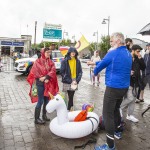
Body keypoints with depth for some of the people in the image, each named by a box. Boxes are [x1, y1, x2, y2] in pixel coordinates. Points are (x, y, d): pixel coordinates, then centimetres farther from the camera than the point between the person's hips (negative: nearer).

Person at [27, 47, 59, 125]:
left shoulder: (50, 62, 9)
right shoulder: (38, 61, -5)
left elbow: (53, 71, -5)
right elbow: (35, 72, -11)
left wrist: (46, 77, -20)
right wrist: (43, 79, -13)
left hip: (49, 84, 5)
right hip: (40, 83, -5)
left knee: (47, 100, 12)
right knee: (40, 101, -4)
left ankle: (44, 115, 28)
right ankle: (37, 119, 7)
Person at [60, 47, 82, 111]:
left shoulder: (77, 61, 5)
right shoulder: (64, 61, -5)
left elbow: (80, 72, 7)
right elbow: (62, 72, -7)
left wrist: (77, 80, -7)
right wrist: (70, 81, -10)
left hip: (75, 81, 3)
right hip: (67, 82, -3)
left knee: (71, 96, 7)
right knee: (70, 97, -2)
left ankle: (69, 109, 21)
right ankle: (70, 109, 13)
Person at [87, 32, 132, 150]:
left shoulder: (113, 54, -16)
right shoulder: (128, 54, 11)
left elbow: (101, 65, -2)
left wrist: (95, 71, 20)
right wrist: (94, 62, 24)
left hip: (113, 88, -9)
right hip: (124, 87, 9)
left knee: (108, 114, -2)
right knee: (116, 109, 27)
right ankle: (117, 131, 44)